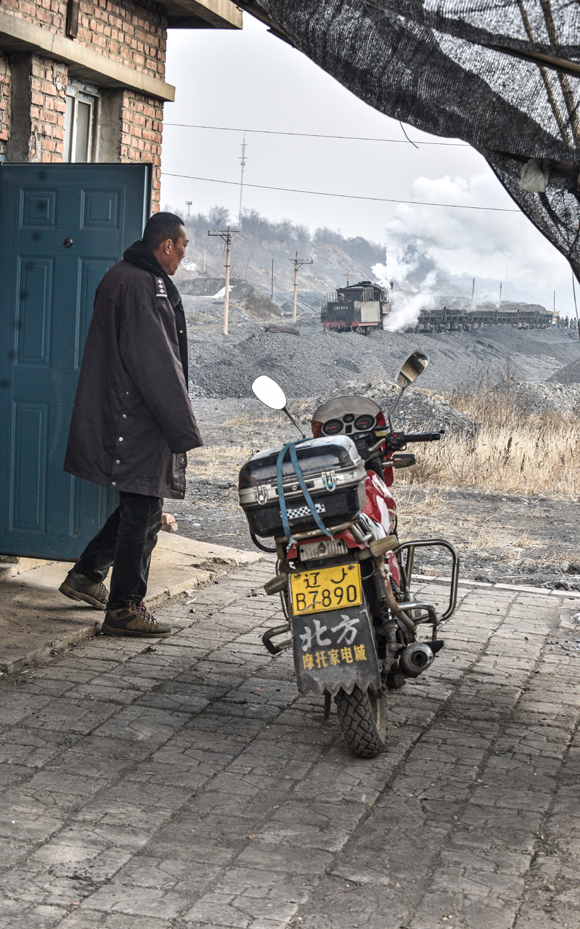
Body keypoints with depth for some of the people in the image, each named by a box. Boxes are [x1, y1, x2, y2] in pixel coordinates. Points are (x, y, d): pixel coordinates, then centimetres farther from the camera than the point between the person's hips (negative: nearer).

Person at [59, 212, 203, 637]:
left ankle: (87, 574, 27)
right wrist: (185, 430, -17)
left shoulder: (122, 276, 17)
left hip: (123, 418, 11)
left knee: (139, 506, 19)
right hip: (137, 423, -11)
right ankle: (125, 609, 3)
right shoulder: (144, 285, -17)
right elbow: (157, 365, -21)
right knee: (143, 511, -4)